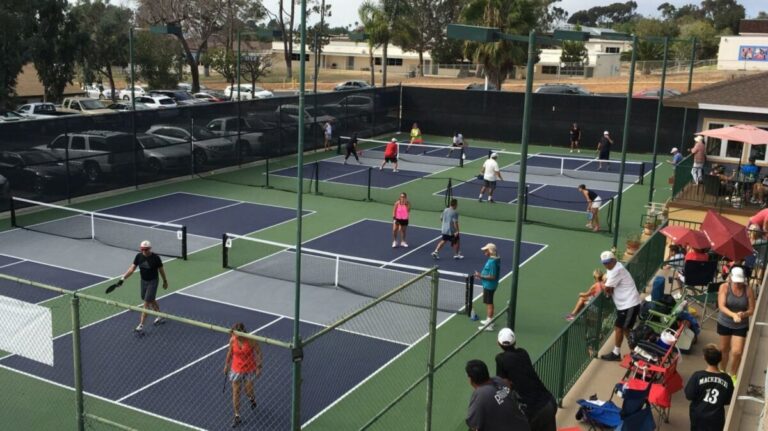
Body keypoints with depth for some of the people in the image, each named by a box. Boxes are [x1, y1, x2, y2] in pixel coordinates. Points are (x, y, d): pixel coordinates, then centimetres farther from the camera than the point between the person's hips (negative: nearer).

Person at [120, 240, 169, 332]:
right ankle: (160, 317, 40)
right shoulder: (139, 256, -7)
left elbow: (161, 270, -5)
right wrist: (123, 278, -16)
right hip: (143, 281, 5)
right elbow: (132, 268, -6)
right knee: (151, 301, 19)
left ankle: (141, 325, -4)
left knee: (147, 303, -7)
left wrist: (165, 281, 5)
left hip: (153, 282, -5)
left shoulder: (156, 258, -18)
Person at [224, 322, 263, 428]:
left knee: (248, 391, 10)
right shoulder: (232, 340, -12)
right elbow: (230, 352, 6)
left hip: (250, 369, -2)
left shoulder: (251, 340, -22)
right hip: (236, 370, 2)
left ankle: (252, 399, 49)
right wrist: (226, 365, 14)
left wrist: (259, 367, -13)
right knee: (235, 393, 3)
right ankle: (237, 416, 16)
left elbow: (259, 353, -12)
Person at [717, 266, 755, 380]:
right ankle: (722, 371, 42)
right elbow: (721, 306, -25)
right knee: (724, 349, 17)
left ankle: (733, 375, 18)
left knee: (737, 352, -8)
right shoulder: (724, 287, -18)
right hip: (724, 323, 1)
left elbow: (752, 310, -10)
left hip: (741, 326, -1)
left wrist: (744, 314, -32)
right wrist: (733, 315, -42)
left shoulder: (748, 291, -17)